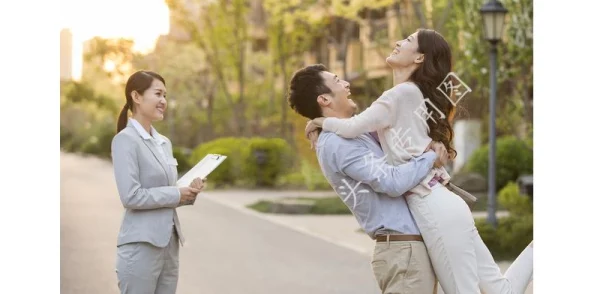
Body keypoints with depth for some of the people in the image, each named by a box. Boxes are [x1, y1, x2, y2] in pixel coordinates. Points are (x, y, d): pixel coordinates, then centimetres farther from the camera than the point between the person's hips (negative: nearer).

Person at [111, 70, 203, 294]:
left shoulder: (164, 142, 16)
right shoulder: (126, 140, -10)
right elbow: (131, 196, -18)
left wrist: (189, 192, 0)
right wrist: (177, 195, -11)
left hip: (170, 243, 8)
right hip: (141, 246, -8)